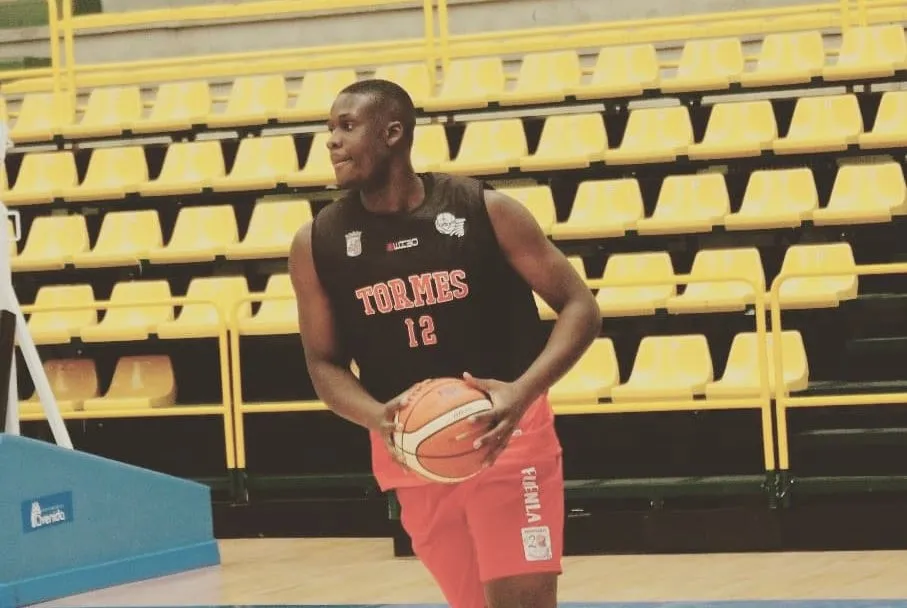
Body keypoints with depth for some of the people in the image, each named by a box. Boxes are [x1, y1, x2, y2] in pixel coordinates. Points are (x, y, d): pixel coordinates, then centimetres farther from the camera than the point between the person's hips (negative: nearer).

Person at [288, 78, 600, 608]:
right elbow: (325, 363, 5)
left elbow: (580, 307, -7)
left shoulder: (486, 211, -9)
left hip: (505, 432, -3)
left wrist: (523, 391, -24)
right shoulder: (317, 244, -2)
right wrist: (379, 420, -16)